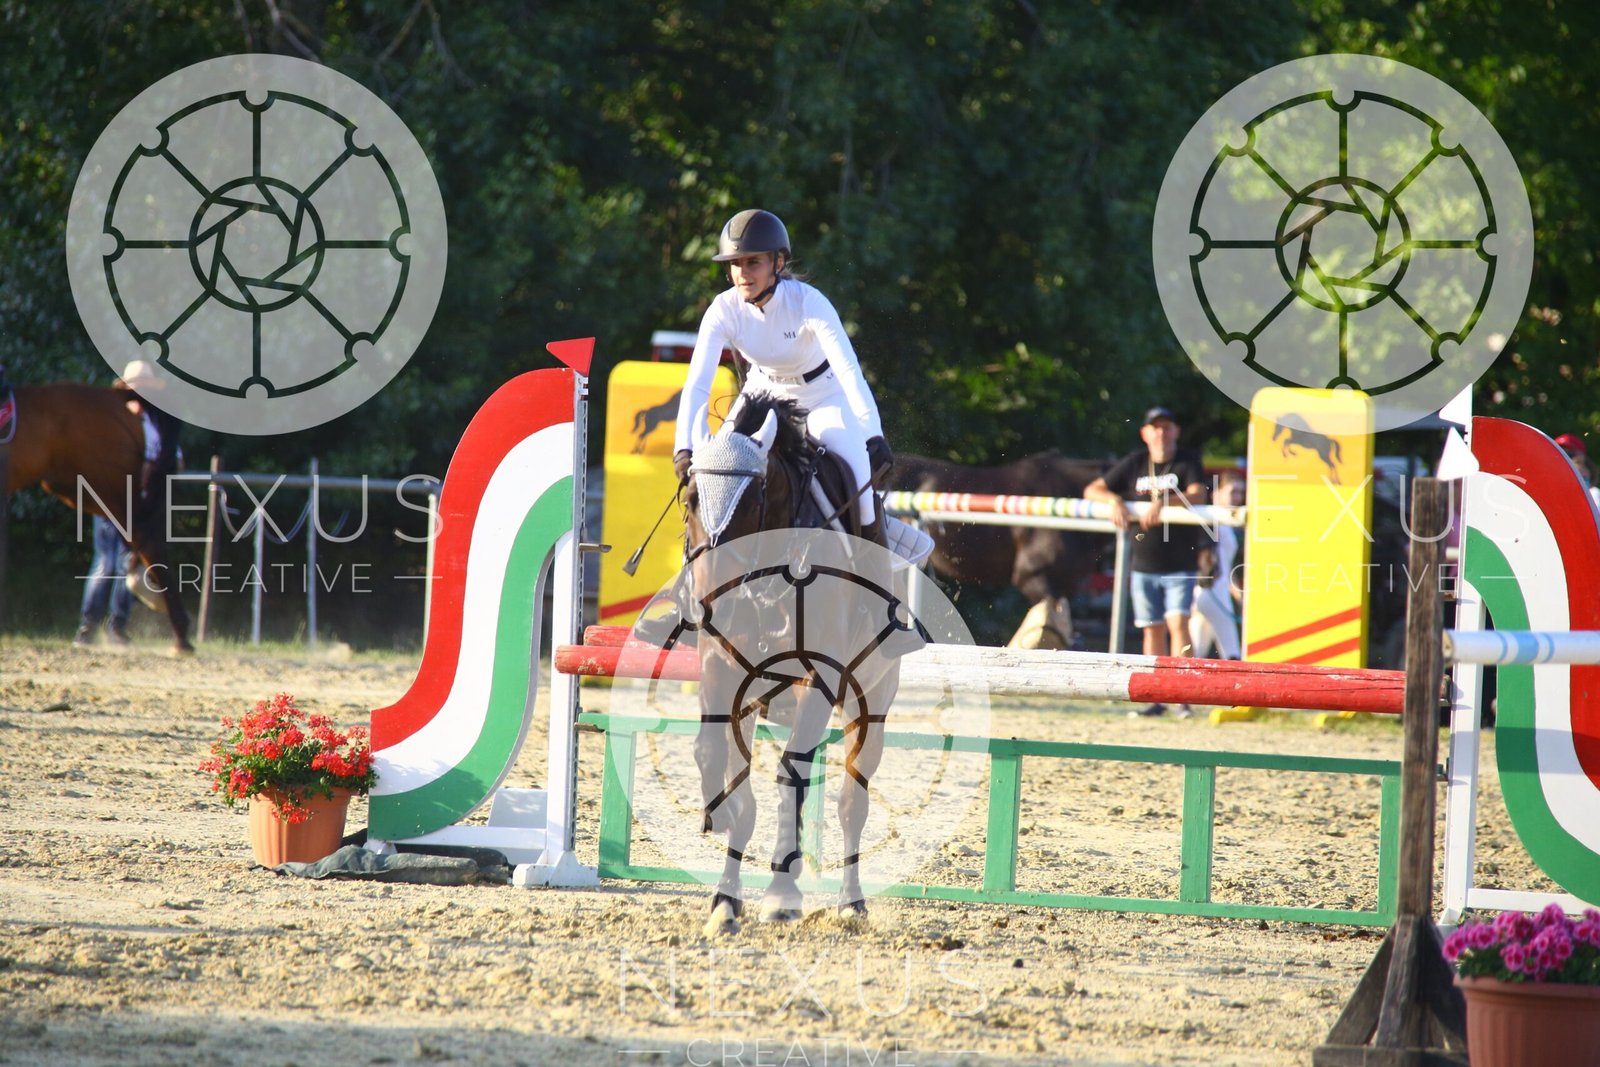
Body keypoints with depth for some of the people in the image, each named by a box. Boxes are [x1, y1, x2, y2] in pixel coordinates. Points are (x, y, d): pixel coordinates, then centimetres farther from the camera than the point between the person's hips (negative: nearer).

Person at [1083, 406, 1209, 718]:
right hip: (1144, 563, 4)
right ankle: (1156, 700, 12)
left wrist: (1162, 503, -36)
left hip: (1180, 565, -4)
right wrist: (1113, 500, -15)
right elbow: (1092, 490, 7)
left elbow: (1197, 496, -20)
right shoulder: (1134, 464, 8)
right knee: (1153, 629, 7)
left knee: (1177, 622, -16)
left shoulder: (1188, 462, -2)